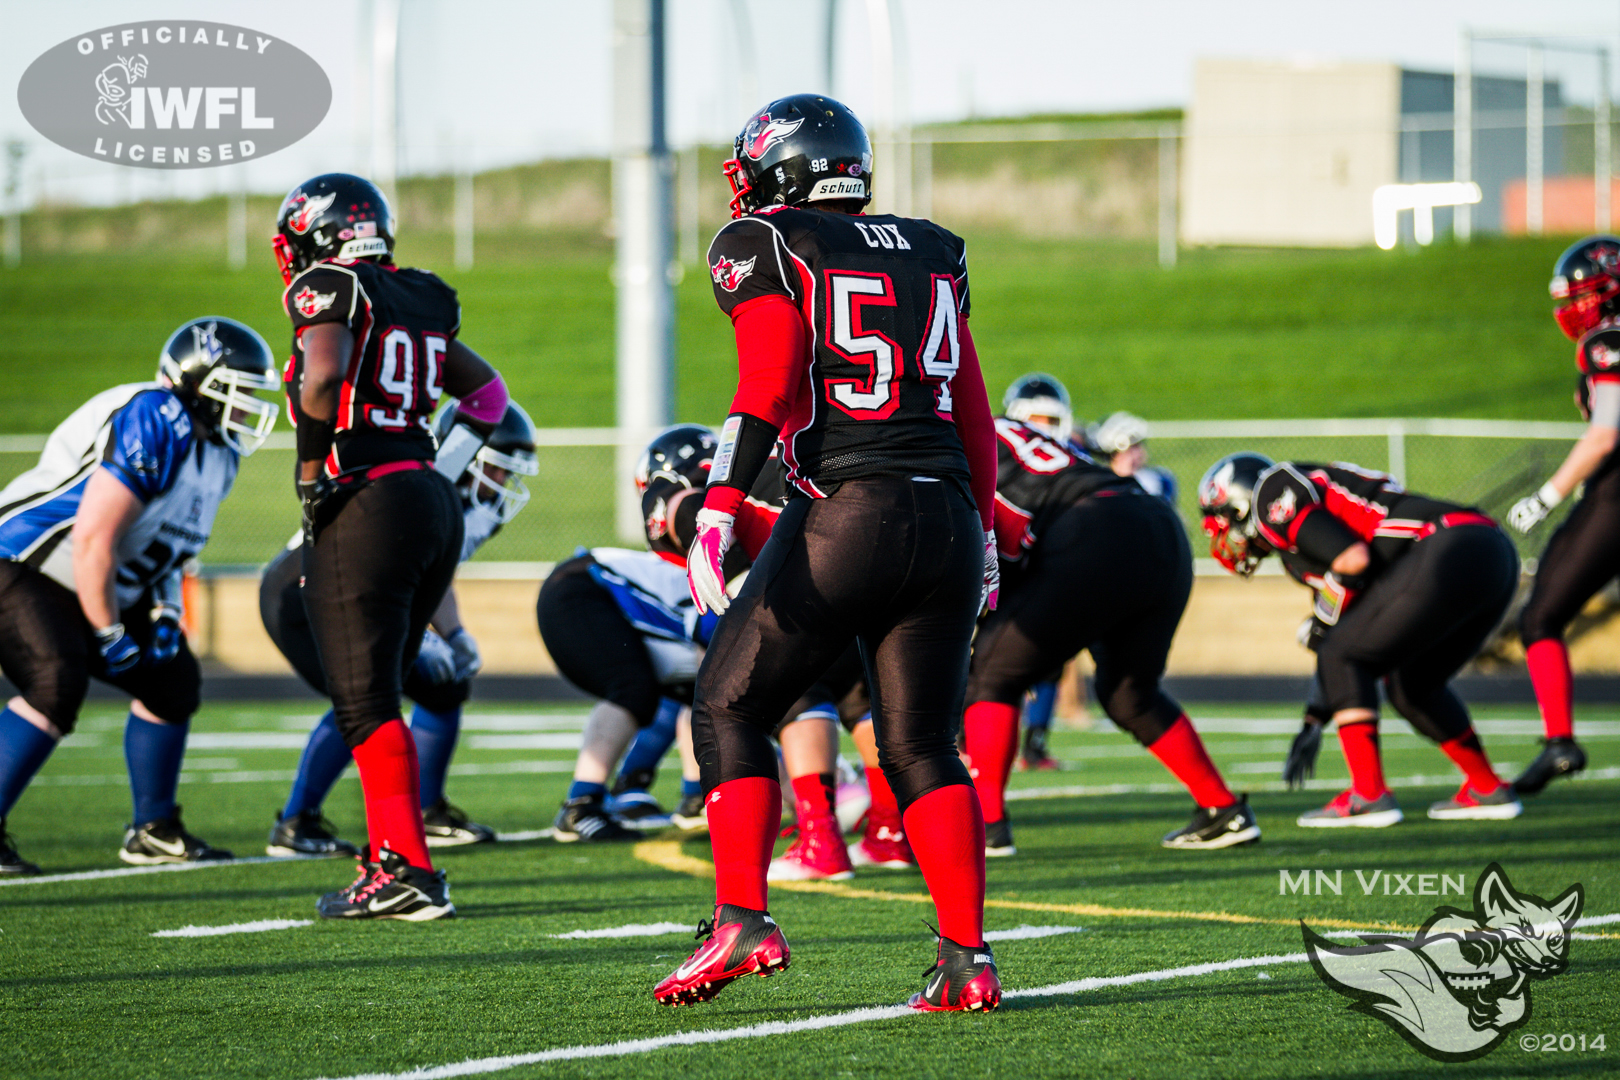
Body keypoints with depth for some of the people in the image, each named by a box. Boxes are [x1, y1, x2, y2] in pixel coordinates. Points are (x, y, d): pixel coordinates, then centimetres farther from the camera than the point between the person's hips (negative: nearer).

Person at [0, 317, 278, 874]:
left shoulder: (215, 449, 7)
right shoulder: (153, 424, -25)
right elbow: (92, 540, -28)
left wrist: (164, 610, 4)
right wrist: (108, 634, -20)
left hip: (94, 587, 10)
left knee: (173, 680, 11)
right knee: (56, 683, -29)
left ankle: (154, 831, 24)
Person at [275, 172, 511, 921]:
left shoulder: (327, 290, -5)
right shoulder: (419, 304, 18)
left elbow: (323, 377, -23)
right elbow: (486, 390, 27)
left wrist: (311, 472, -11)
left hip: (367, 506, -8)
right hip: (434, 507, 8)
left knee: (364, 703, -6)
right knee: (375, 695, 17)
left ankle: (408, 872, -12)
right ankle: (390, 856, 17)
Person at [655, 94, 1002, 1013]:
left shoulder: (765, 247, 3)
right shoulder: (932, 255, 20)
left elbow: (770, 386, -11)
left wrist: (720, 509, -16)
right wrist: (981, 529, 28)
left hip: (844, 517, -5)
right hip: (948, 519, 5)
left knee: (730, 711, 9)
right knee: (923, 747, 10)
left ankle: (744, 920, -3)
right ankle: (968, 957, -1)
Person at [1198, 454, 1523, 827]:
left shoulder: (1275, 496, 3)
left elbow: (1353, 558, -11)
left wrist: (1320, 623, 5)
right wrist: (1314, 722, 36)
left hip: (1452, 554, -9)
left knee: (1341, 659, 1)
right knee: (1411, 686, 25)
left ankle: (1369, 796, -4)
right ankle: (1488, 789, 28)